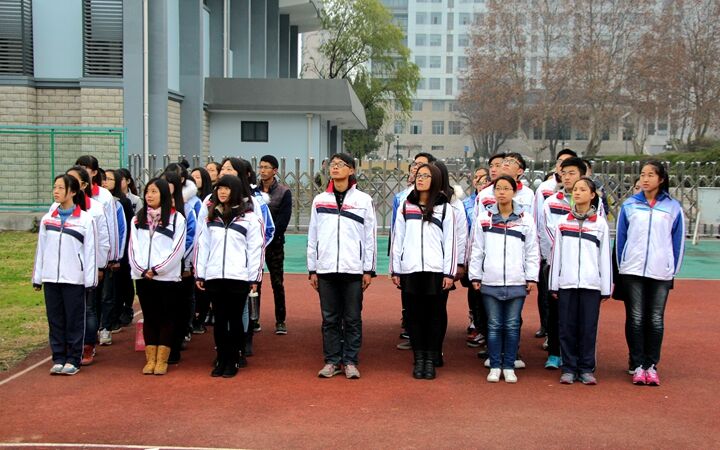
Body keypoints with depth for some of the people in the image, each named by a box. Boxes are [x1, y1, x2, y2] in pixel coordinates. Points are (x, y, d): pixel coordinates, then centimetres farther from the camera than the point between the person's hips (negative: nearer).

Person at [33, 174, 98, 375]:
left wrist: (90, 280, -7)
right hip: (51, 277, 4)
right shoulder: (47, 219, 8)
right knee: (55, 319, 8)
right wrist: (37, 277, 9)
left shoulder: (85, 219, -4)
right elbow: (41, 248, 10)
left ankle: (73, 360, 11)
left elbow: (90, 251, -4)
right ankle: (58, 358, 16)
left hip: (74, 278, -4)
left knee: (74, 320, 2)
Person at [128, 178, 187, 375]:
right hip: (142, 277, 4)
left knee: (166, 318, 1)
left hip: (167, 277, -4)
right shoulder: (137, 219, 13)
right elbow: (132, 248, 6)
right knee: (149, 318, 8)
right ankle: (150, 360, 13)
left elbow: (177, 249, -7)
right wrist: (141, 270, -8)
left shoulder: (176, 218, 0)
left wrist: (157, 270, -12)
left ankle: (162, 360, 7)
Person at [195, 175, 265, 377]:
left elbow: (256, 249, -2)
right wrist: (199, 274, 7)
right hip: (214, 277, 3)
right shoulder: (210, 217, 12)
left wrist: (254, 278, -6)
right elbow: (202, 246, 12)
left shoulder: (250, 217, 0)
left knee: (235, 319, 4)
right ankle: (221, 360, 17)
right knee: (219, 319, 9)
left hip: (238, 277, -3)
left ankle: (233, 361, 13)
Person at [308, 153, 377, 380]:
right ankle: (332, 361, 14)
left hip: (353, 269, -2)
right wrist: (312, 269, 7)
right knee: (329, 319, 5)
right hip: (326, 269, 2)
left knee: (352, 318, 2)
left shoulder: (363, 200, 5)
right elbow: (312, 236, 11)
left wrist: (369, 269, -1)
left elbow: (370, 236, 4)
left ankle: (351, 362, 11)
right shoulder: (319, 200, 11)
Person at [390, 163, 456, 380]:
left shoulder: (445, 209, 5)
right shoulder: (405, 207, 11)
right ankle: (418, 360, 13)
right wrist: (394, 270, 6)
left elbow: (450, 242, 2)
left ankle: (431, 360, 11)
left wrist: (449, 273, -4)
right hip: (410, 270, 2)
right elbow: (397, 239, 10)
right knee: (414, 315, 5)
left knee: (434, 315, 2)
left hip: (436, 271, -2)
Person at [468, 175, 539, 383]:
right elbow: (476, 249, 6)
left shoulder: (526, 219, 4)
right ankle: (495, 366, 15)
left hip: (517, 283, 0)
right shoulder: (484, 218, 5)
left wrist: (532, 278, 0)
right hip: (490, 282, 0)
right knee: (494, 326, 6)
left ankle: (509, 367, 16)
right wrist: (475, 276, 3)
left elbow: (532, 251, 5)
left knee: (512, 326, 5)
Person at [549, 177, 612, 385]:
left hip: (591, 284, -1)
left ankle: (586, 369, 12)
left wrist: (606, 288, 1)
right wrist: (554, 285, 5)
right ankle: (568, 368, 12)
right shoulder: (563, 222, 8)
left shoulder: (600, 223, 5)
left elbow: (605, 256, 4)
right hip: (566, 283, 1)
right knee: (567, 327, 3)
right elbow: (556, 254, 8)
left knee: (588, 327, 2)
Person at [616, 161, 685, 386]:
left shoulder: (673, 207, 4)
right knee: (635, 318, 1)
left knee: (656, 319, 3)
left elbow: (678, 241, 7)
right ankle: (637, 365, 8)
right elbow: (620, 237, 8)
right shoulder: (629, 205, 5)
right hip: (633, 271, 0)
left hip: (661, 272, 0)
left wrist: (674, 270, 5)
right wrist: (621, 267, 6)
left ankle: (651, 366, 12)